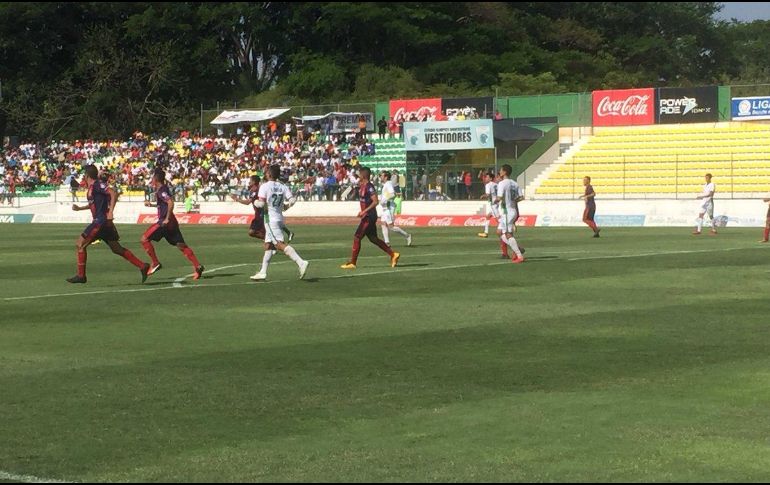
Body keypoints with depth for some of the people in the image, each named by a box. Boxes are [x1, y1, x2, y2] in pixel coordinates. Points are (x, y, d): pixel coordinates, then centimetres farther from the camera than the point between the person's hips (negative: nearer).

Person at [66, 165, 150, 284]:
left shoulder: (97, 185, -11)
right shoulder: (91, 187, 17)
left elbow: (113, 194, -22)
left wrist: (110, 212, -27)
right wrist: (79, 208, 32)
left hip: (101, 221, -10)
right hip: (101, 222, 10)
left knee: (80, 244, -5)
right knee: (117, 249, 9)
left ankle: (81, 275, -3)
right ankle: (142, 266, 6)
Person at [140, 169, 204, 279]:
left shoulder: (161, 191, -12)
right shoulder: (163, 189, 17)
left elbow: (170, 202, -27)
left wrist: (167, 218, -24)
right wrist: (151, 204, 33)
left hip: (165, 222, -10)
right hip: (171, 222, 10)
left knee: (145, 238, -3)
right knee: (181, 245, 6)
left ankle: (155, 263, -4)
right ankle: (197, 266, -2)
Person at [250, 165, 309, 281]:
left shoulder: (264, 186, -9)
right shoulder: (283, 187, 7)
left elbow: (261, 203, -16)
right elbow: (292, 200, -5)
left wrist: (255, 202, 5)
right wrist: (286, 206, 15)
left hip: (270, 218, -8)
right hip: (279, 218, 8)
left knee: (280, 244, -15)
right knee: (268, 245, 15)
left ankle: (301, 262, -29)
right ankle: (263, 272, 18)